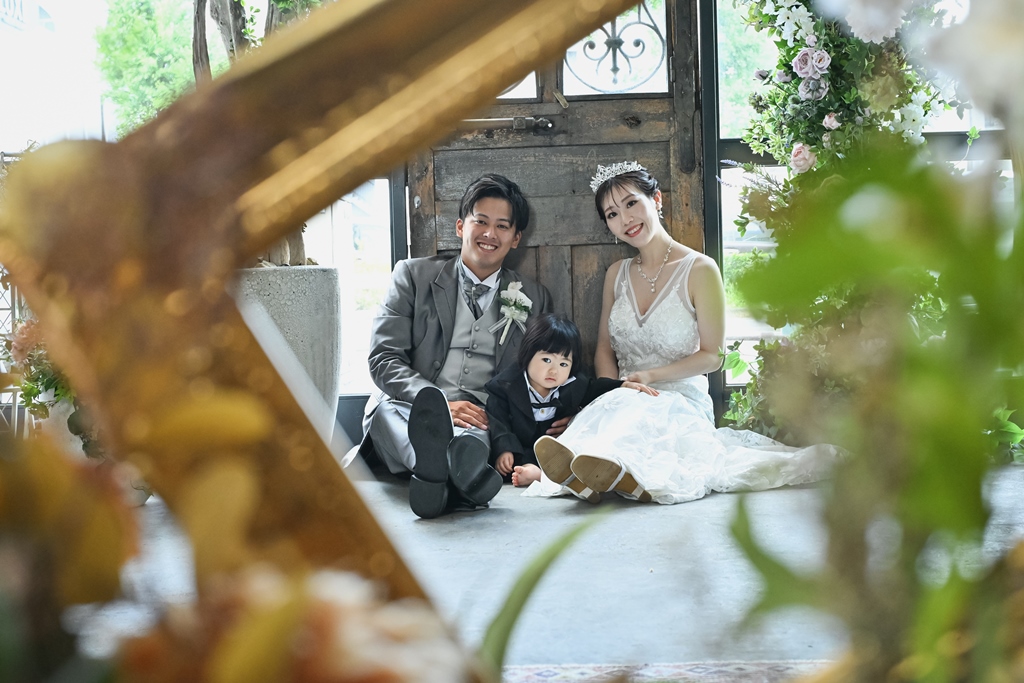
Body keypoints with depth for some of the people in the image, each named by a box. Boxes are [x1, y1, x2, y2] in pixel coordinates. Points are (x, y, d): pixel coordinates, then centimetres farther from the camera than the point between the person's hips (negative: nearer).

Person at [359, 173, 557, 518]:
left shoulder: (534, 299, 20)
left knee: (469, 438, -38)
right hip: (405, 409, 0)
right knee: (387, 407, -38)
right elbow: (383, 359, 3)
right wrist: (442, 405, -16)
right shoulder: (414, 276, 13)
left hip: (484, 423, 1)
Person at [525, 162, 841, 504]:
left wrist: (649, 376, -14)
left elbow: (712, 356, -1)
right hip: (623, 405, 5)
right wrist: (615, 392, -7)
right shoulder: (617, 274, 16)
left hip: (682, 403, -4)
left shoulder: (700, 270, -1)